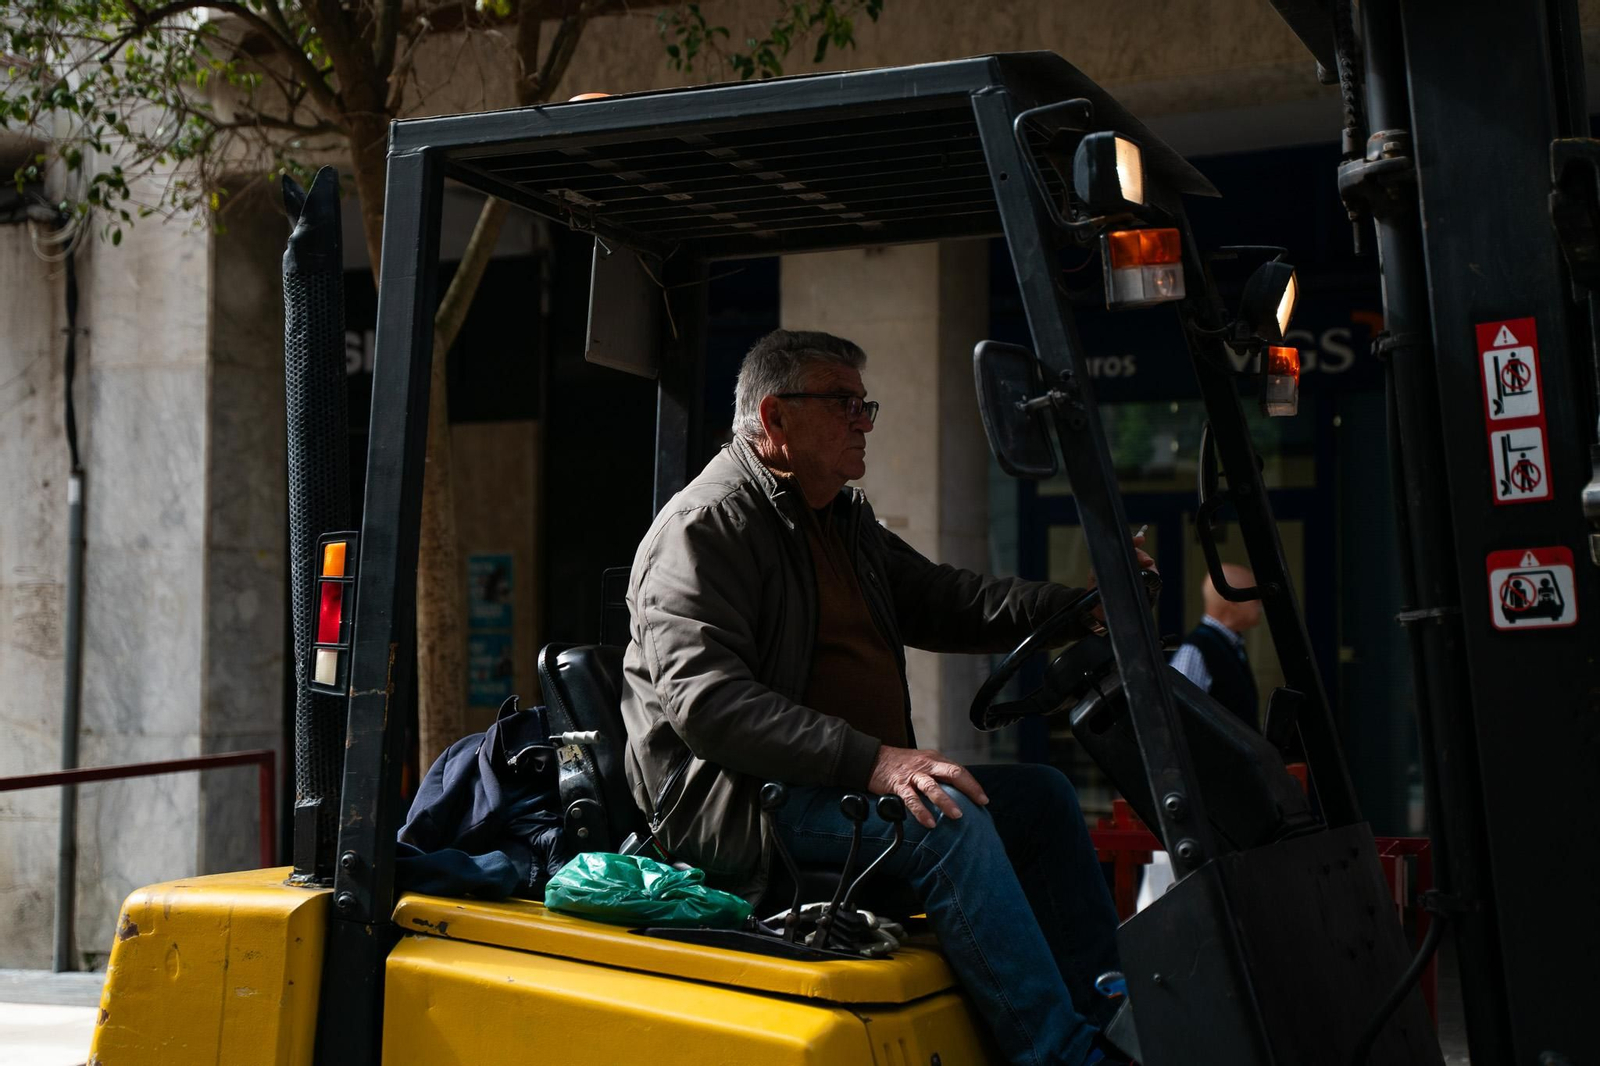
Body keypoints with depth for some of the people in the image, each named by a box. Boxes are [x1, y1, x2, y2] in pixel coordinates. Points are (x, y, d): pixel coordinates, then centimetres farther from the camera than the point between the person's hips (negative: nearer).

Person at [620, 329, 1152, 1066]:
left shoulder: (845, 520, 19)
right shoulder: (703, 528, -12)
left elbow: (939, 603, 25)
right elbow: (704, 700, -23)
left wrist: (1077, 607, 8)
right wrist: (869, 760, -31)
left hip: (856, 780, 10)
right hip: (735, 806, -10)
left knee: (1041, 795, 4)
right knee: (946, 817, -28)